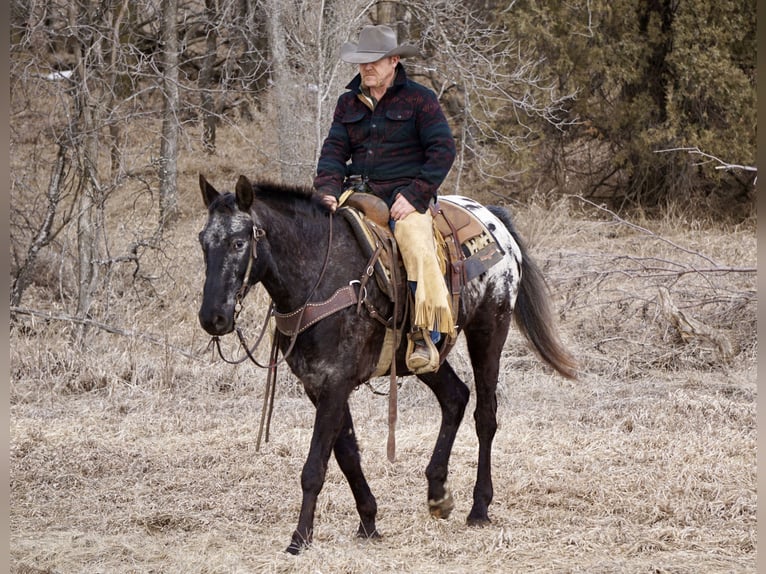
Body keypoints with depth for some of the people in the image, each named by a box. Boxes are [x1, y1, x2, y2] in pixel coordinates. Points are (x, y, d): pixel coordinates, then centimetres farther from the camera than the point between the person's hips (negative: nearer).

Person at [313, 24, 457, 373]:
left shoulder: (419, 99, 1)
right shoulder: (348, 103, 15)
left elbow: (442, 150, -5)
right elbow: (334, 149, 9)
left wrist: (414, 195, -15)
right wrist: (328, 190, -11)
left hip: (405, 196, -5)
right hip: (358, 195, 5)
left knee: (418, 248, -32)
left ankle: (426, 338, -32)